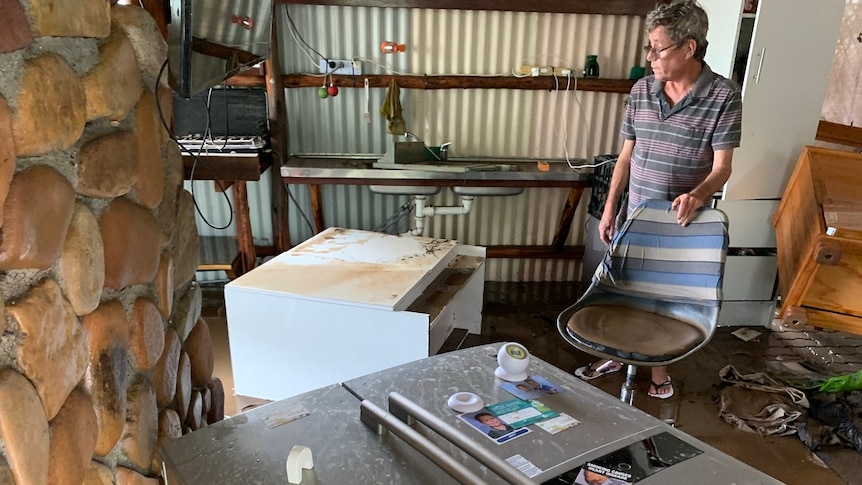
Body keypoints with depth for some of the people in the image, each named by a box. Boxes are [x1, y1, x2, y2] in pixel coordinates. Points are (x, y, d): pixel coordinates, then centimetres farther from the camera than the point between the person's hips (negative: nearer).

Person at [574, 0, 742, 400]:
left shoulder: (723, 96, -12)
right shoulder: (641, 90, 0)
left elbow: (722, 166, -13)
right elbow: (626, 155, 5)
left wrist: (696, 195, -34)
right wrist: (610, 209, 3)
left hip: (681, 224, -4)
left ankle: (658, 368, 34)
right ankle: (615, 355, 38)